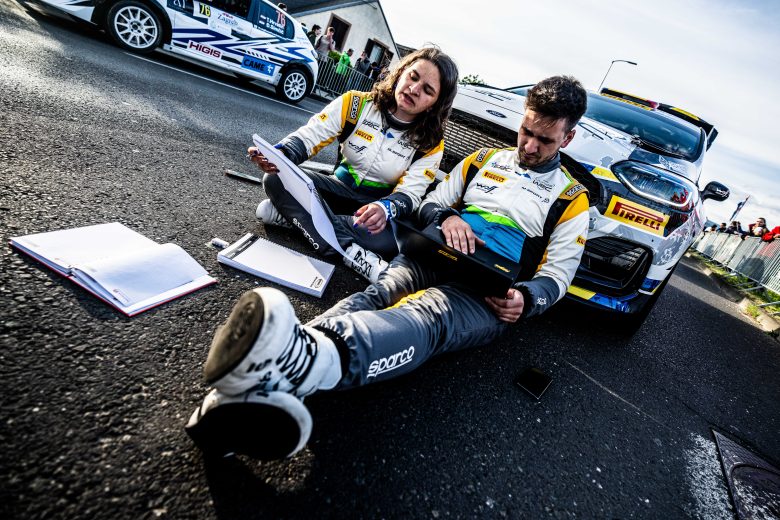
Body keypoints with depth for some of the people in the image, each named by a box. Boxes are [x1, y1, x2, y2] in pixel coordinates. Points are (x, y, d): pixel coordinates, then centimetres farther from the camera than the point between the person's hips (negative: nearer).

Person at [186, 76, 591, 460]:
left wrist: (526, 298, -13)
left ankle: (302, 364, -68)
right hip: (435, 256, 3)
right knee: (379, 294, -33)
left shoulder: (571, 199, 13)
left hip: (489, 295, -2)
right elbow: (430, 204, 19)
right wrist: (446, 217, -6)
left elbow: (556, 274, 9)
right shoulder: (485, 160, 22)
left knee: (424, 318, -38)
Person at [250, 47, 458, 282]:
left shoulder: (430, 144, -10)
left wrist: (386, 209, -41)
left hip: (380, 204, -1)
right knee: (276, 179, -23)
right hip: (340, 188, 2)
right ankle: (349, 252, -32)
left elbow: (409, 194, -16)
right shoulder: (355, 104, -8)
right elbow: (309, 136, -12)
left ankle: (290, 213, -25)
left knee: (391, 238, -38)